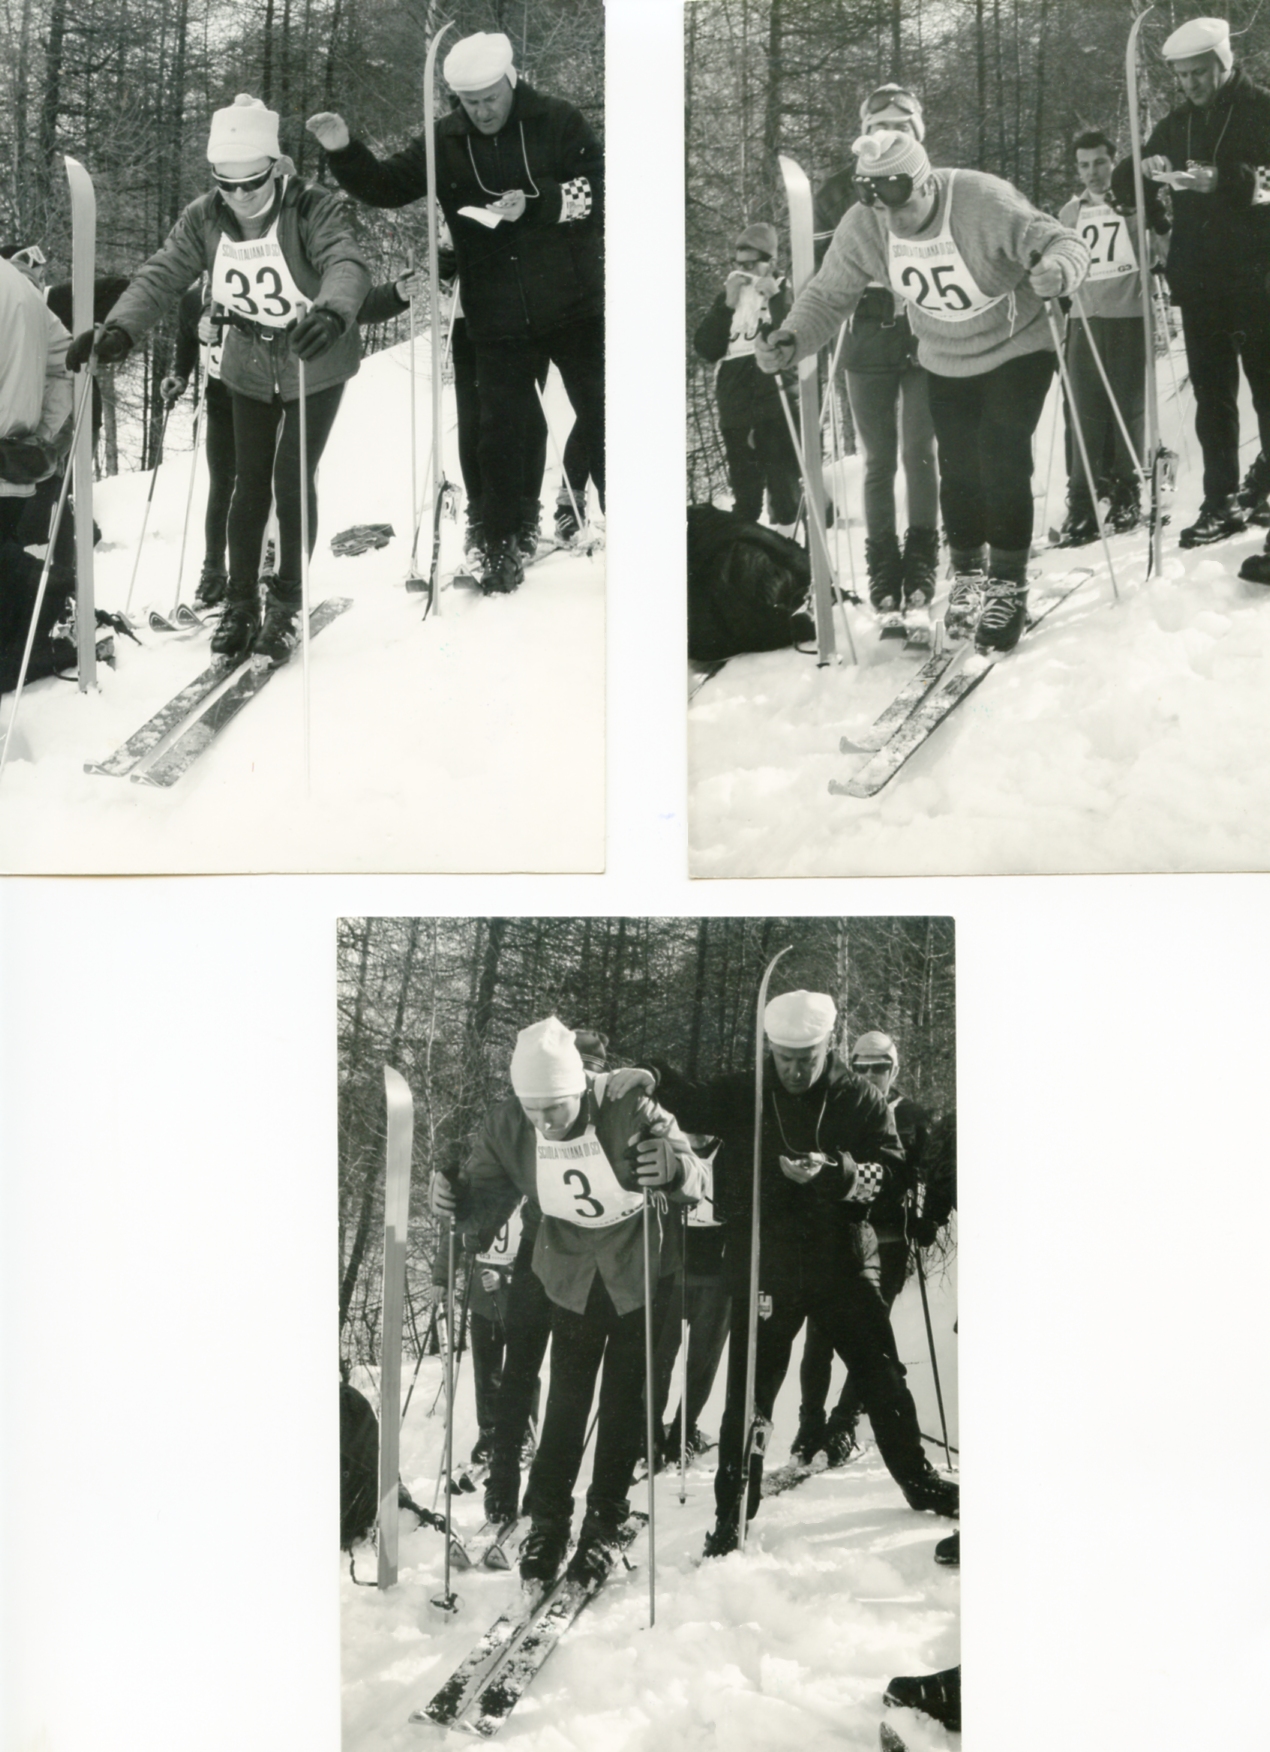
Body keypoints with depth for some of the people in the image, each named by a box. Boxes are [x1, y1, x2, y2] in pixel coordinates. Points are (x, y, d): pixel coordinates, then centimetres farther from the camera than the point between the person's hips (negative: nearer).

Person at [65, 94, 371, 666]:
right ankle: (240, 602, 17)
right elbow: (161, 275, -18)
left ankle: (286, 603, 10)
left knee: (292, 483, -6)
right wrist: (119, 328, -37)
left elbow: (346, 264, -41)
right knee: (250, 484, 5)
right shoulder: (205, 218, -12)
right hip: (250, 367, 4)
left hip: (315, 365, -4)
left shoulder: (313, 210, -25)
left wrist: (332, 312, -64)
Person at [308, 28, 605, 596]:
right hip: (497, 318, 2)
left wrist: (534, 204, -22)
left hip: (574, 307, -2)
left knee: (600, 421, 2)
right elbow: (387, 186, 6)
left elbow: (597, 188, -9)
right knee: (501, 432, 5)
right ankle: (500, 544, 17)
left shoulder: (558, 122, -4)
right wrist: (344, 151, -11)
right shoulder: (445, 142, 4)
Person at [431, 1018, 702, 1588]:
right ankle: (547, 1520, 20)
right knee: (566, 1396, 5)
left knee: (624, 1397, 5)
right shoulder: (509, 1125, -20)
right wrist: (458, 1198, -31)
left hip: (641, 1268, -2)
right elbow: (490, 1196, -9)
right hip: (573, 1272, 2)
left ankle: (606, 1522, 20)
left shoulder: (629, 1111, -30)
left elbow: (694, 1179, -24)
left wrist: (674, 1168, -47)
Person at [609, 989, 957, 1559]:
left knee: (882, 1376, 11)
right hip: (764, 1269, -1)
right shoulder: (744, 1095, -1)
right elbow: (692, 1102, -12)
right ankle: (732, 1512, 14)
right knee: (750, 1389, 2)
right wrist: (653, 1079, -33)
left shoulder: (860, 1100, -2)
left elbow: (893, 1171, -7)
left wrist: (835, 1172, -24)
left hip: (843, 1262, 1)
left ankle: (918, 1480, 31)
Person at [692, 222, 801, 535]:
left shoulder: (784, 294, 4)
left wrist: (774, 298, -13)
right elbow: (706, 348, 4)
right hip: (735, 410, 4)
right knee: (744, 489, 9)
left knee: (783, 485, -5)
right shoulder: (726, 298, 16)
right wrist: (728, 304, -4)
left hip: (776, 405, -4)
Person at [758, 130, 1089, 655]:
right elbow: (828, 296, -9)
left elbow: (1064, 243, -31)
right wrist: (791, 341, -28)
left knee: (1002, 463, -15)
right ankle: (969, 575, 28)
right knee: (957, 471, 6)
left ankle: (1008, 584, -2)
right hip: (945, 362, 4)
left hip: (1017, 350, -4)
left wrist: (1057, 271, -55)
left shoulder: (985, 203, -32)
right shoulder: (861, 228, -19)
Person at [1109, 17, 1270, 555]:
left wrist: (1223, 181, -29)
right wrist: (1142, 170, -11)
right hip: (1199, 283, 5)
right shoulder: (1176, 125, 12)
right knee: (1211, 394, 8)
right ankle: (1221, 503, 15)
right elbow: (1123, 188, 11)